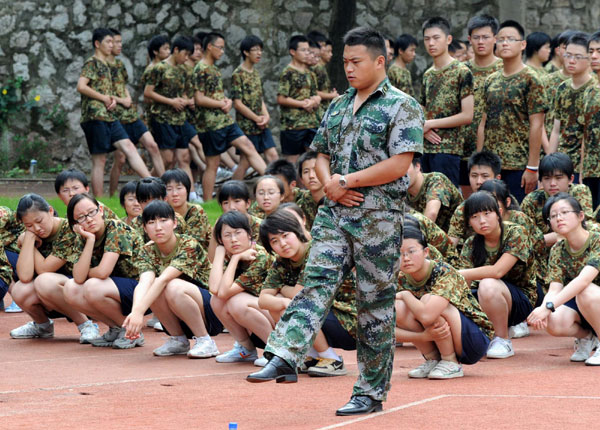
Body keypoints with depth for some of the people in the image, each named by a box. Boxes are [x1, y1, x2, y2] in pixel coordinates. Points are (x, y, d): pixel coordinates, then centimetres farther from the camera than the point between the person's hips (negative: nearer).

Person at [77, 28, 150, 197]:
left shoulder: (105, 65, 20)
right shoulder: (92, 63, -7)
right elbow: (81, 86, -20)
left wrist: (112, 99, 9)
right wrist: (104, 98, -12)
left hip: (109, 116, 8)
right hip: (95, 116, -8)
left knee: (129, 147, -3)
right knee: (99, 160, -5)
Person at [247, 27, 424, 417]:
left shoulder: (402, 107, -6)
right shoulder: (338, 106, 16)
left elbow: (399, 164, -14)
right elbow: (322, 155, 19)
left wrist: (350, 181, -13)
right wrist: (330, 183, -3)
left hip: (378, 219, -6)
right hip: (335, 213, 6)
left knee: (375, 303, 0)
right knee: (317, 282, -10)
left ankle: (371, 393, 5)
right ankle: (284, 358, -23)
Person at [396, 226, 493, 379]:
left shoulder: (443, 272, -22)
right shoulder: (402, 280, -5)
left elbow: (427, 315, -40)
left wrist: (405, 295, -20)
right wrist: (425, 336, -27)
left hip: (477, 340, -6)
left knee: (428, 300, -28)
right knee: (398, 309, -17)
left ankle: (451, 364, -14)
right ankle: (432, 360, -1)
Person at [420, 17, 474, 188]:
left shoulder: (462, 72, -5)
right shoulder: (428, 75, 16)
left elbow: (467, 116, -11)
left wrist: (430, 124, -9)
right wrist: (424, 129, -3)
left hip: (448, 149, -7)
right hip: (426, 149, 7)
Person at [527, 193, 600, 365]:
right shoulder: (558, 251, -3)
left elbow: (584, 280, -35)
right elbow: (554, 289, -14)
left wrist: (549, 306, -45)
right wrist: (543, 308, -38)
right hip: (579, 306, 4)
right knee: (553, 323, -28)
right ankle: (586, 336, 5)